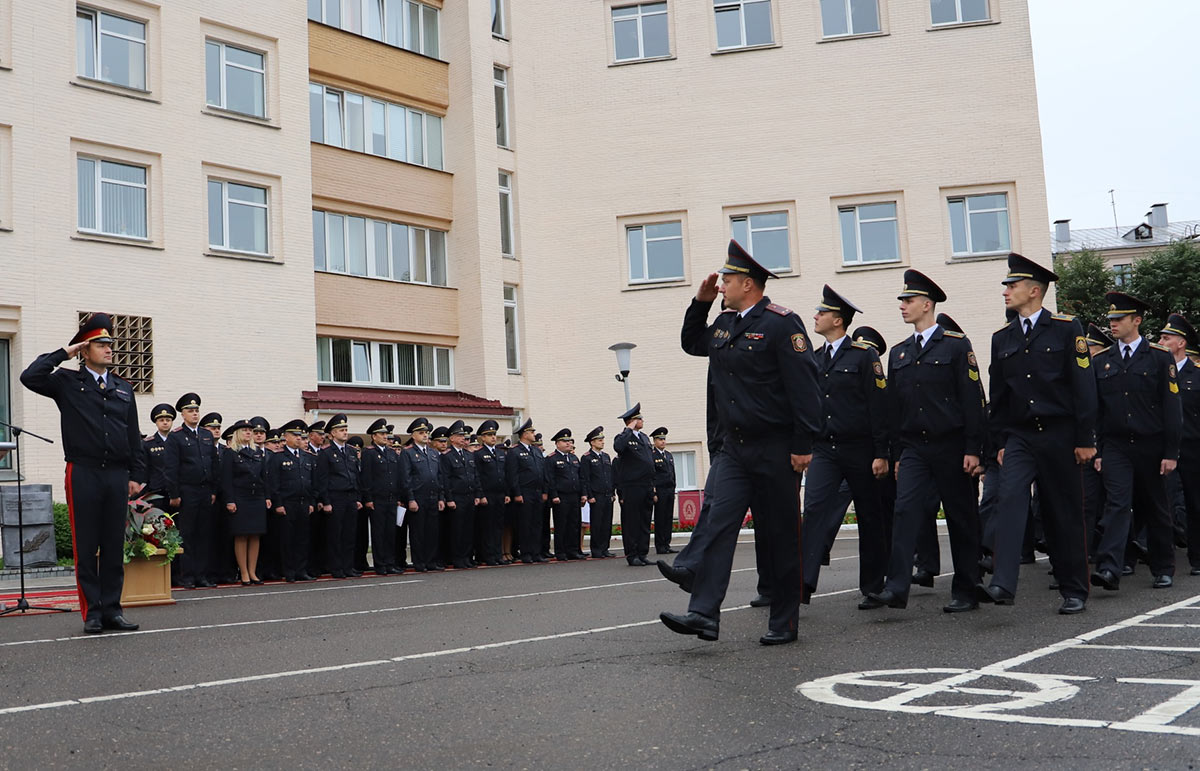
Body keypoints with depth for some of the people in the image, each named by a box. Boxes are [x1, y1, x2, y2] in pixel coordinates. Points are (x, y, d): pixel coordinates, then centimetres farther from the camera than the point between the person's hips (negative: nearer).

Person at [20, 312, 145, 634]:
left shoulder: (123, 387, 15)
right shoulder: (67, 382, 6)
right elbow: (30, 377, -13)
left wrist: (137, 474, 8)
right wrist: (62, 353, -4)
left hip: (118, 475, 3)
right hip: (83, 474, -3)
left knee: (115, 546, 6)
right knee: (86, 547, 1)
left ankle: (112, 609, 13)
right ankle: (92, 612, 7)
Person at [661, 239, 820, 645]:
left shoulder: (781, 323, -11)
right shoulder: (723, 325, 13)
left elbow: (804, 387, -16)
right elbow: (691, 343, 32)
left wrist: (803, 445, -19)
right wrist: (700, 302, 15)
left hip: (776, 451, -7)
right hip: (734, 448, 7)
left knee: (781, 535, 4)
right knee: (717, 525, -6)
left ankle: (784, 622, 15)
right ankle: (704, 614, -9)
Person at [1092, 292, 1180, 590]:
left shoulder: (1160, 357, -1)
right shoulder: (1101, 362, 8)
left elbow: (1172, 407, -3)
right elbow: (1096, 409, 9)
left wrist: (1171, 453, -8)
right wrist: (1097, 452, 4)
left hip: (1151, 447, -1)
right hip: (1115, 446, 1)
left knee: (1155, 509, 10)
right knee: (1116, 504, -13)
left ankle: (1163, 570, 25)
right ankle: (1109, 569, -23)